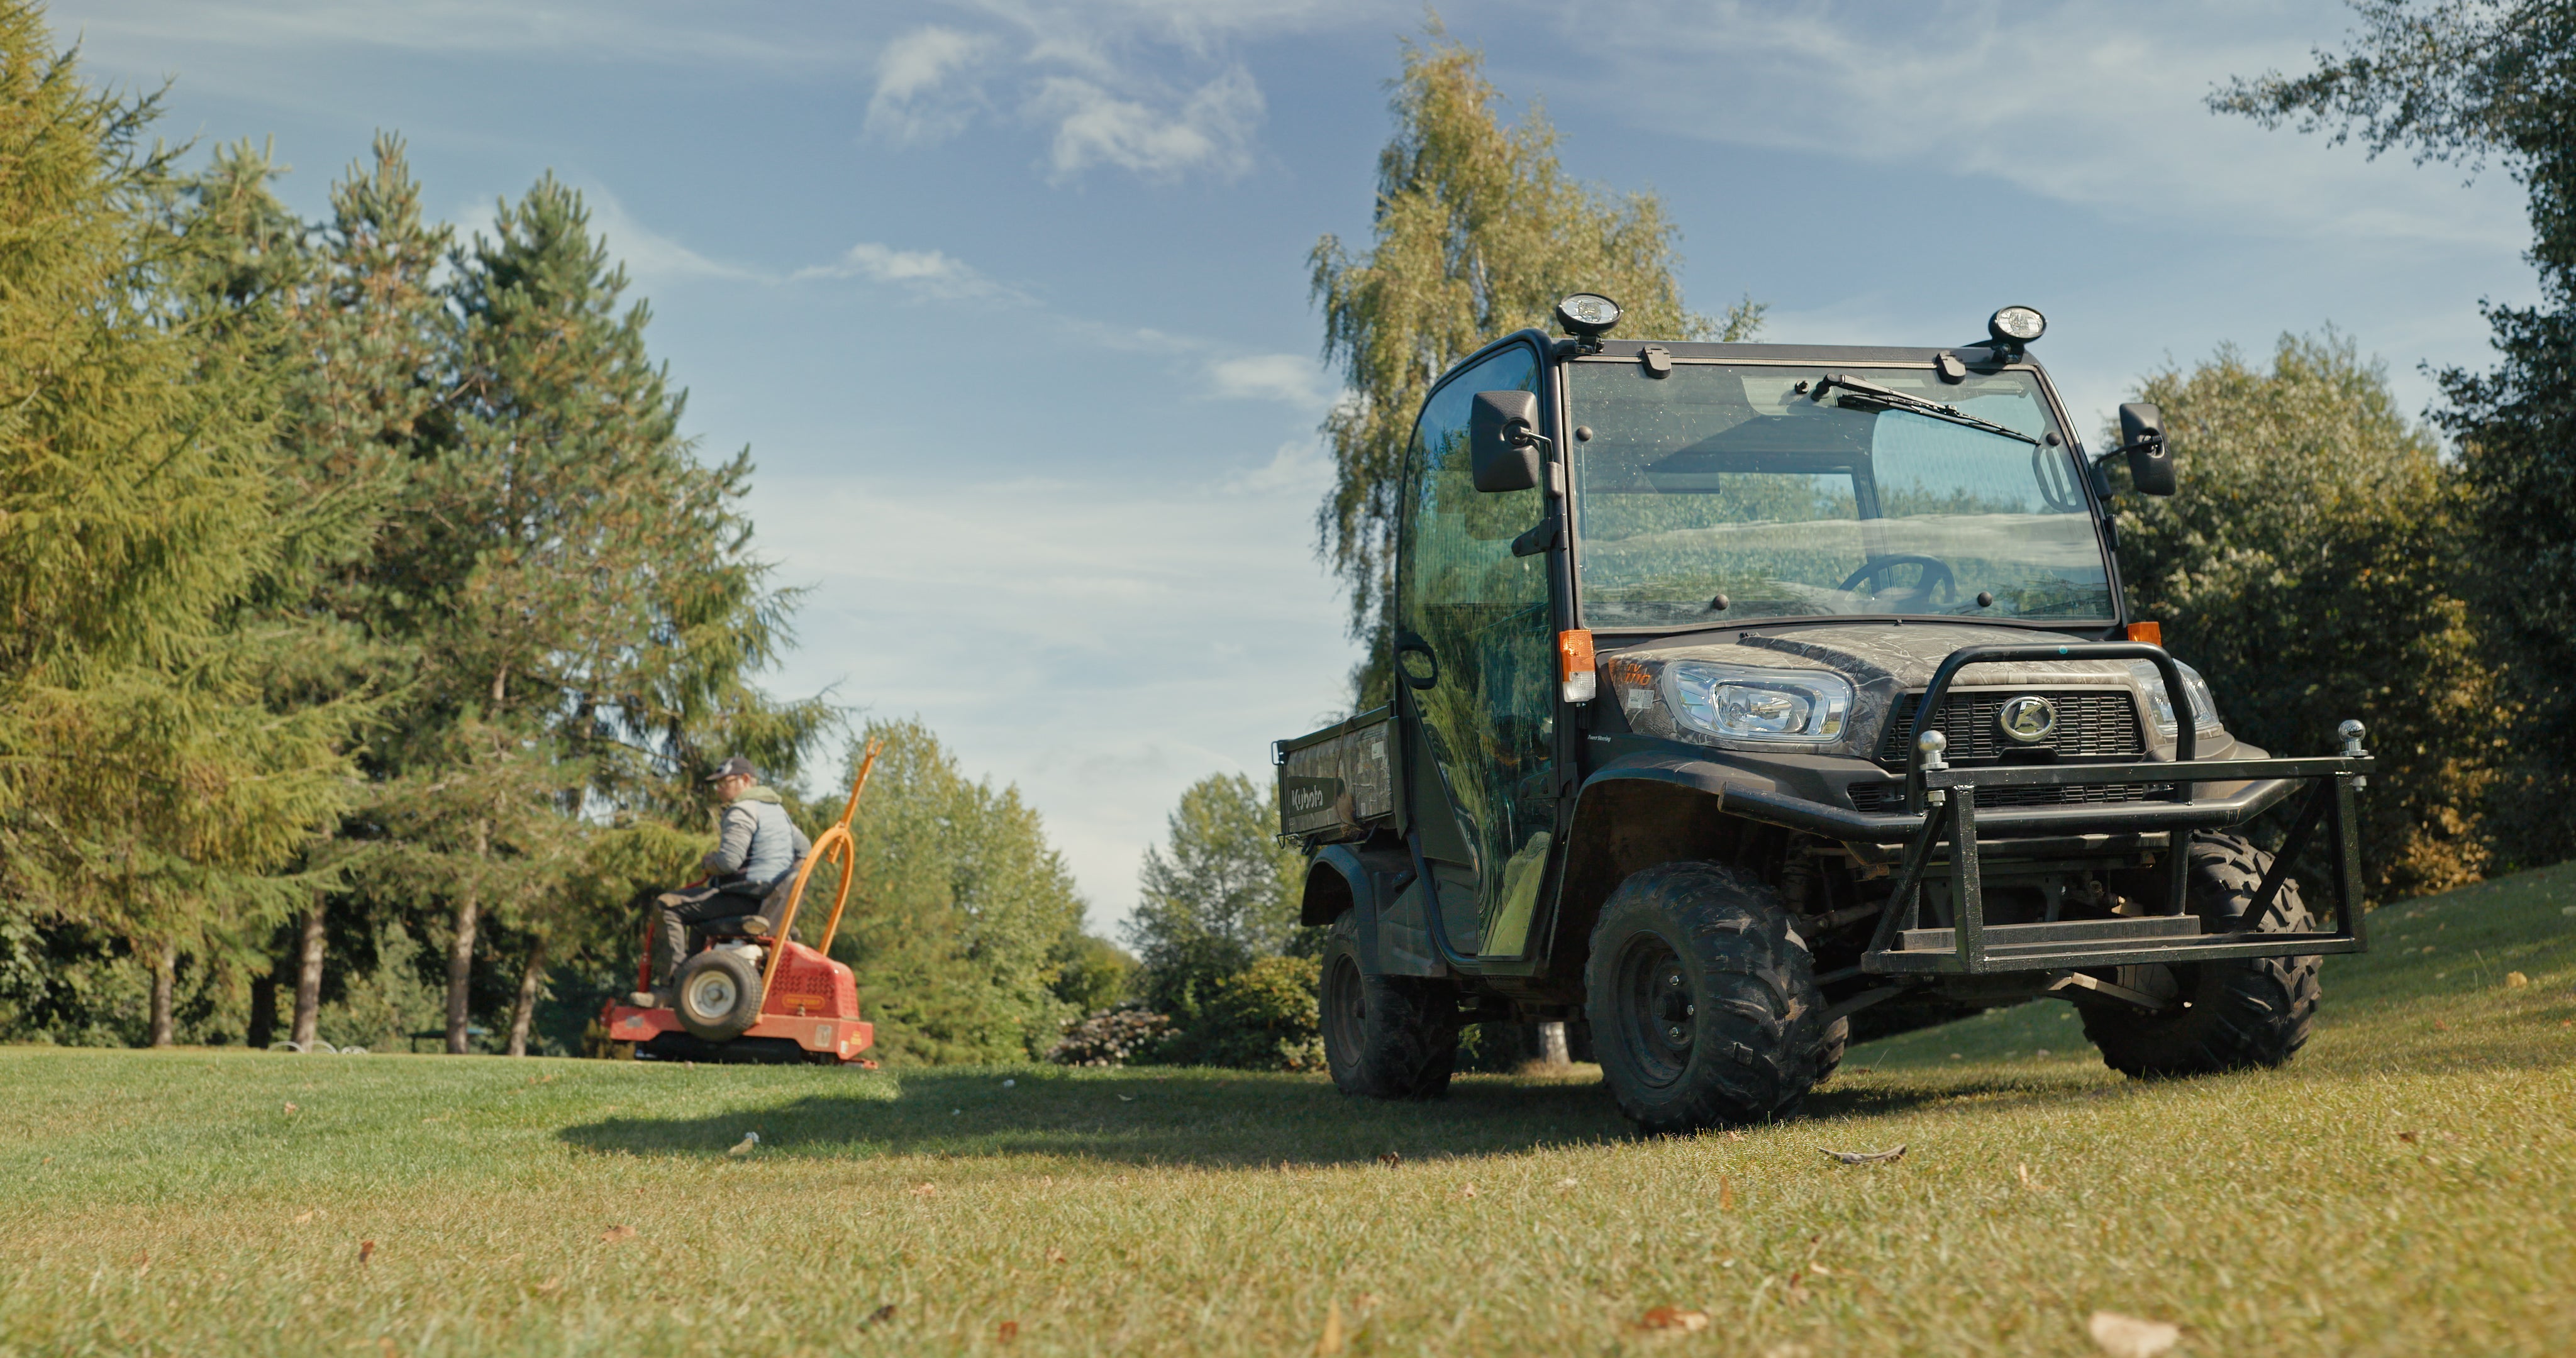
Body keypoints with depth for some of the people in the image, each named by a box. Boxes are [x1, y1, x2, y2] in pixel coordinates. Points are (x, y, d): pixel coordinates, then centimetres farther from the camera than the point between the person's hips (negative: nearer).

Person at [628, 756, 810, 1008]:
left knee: (669, 906, -13)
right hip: (772, 898, 11)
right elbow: (804, 848, 28)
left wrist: (707, 862, -1)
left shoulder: (742, 811, -11)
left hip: (747, 897, -11)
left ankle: (667, 988, -21)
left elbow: (728, 862, -21)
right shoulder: (777, 810, 20)